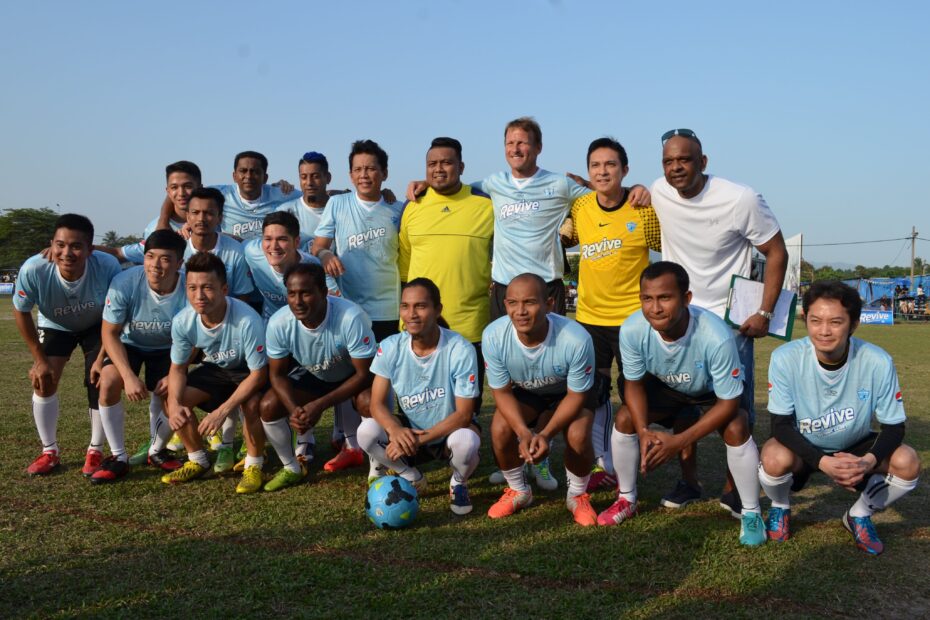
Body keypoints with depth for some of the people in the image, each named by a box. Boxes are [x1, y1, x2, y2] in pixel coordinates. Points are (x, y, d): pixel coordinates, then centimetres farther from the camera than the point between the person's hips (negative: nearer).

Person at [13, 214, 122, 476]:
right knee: (43, 381, -8)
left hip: (96, 326, -1)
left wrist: (102, 357, -20)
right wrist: (40, 359, -12)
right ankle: (49, 452, 11)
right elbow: (21, 312, -16)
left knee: (99, 382, -11)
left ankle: (95, 452, 8)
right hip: (55, 326, 1)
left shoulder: (108, 267, -39)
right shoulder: (33, 270, -36)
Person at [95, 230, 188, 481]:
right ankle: (119, 458, -7)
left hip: (167, 349, 0)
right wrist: (129, 376, -28)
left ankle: (156, 451, 17)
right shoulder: (124, 282, -31)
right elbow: (110, 333, -20)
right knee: (109, 383, -25)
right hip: (129, 343, 0)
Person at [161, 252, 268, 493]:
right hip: (216, 368, 5)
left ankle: (254, 465, -7)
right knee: (173, 397, -13)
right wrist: (175, 404, -26)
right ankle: (198, 461, 10)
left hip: (248, 371, -5)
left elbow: (258, 373, -28)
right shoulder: (182, 321, -23)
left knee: (253, 402, -35)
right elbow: (178, 367, -7)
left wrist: (223, 411, -35)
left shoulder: (247, 320, -38)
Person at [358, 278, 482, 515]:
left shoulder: (461, 349, -22)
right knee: (367, 431, -25)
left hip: (450, 429, -3)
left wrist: (419, 438, -30)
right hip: (409, 431, 3)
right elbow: (377, 403, -13)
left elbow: (463, 414, -21)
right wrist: (395, 430, -36)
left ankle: (459, 484, 1)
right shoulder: (390, 347, -13)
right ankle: (412, 480, 4)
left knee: (465, 441, -37)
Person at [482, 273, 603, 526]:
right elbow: (502, 392, -18)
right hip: (524, 392, 2)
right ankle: (518, 491, 8)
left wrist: (546, 434, -34)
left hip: (568, 393, -2)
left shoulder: (576, 339, -38)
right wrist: (524, 432, -34)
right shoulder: (493, 336, -32)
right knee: (500, 430, -23)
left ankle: (577, 496, 5)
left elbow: (576, 395, -23)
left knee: (578, 436, -28)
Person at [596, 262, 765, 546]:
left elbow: (729, 402, -29)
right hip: (666, 387, 3)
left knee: (736, 429, -29)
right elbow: (634, 383, -14)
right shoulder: (632, 330, -32)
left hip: (713, 392, -3)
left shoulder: (716, 336, -42)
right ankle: (626, 499, 9)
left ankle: (752, 514, -6)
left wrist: (680, 441, -35)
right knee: (625, 419, -15)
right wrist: (644, 431, -30)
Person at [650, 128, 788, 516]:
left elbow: (776, 252, -11)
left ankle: (733, 490, 19)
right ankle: (689, 483, 24)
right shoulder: (659, 193, -7)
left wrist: (765, 313, -15)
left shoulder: (741, 199, -19)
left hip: (730, 319, -3)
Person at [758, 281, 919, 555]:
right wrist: (822, 462, -36)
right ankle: (780, 508, 5)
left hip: (855, 448, 2)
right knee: (775, 458, -33)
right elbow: (781, 425, -21)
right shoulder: (785, 358, -25)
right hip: (803, 448, -2)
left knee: (907, 463, -23)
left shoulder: (878, 362, -22)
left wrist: (869, 460, -33)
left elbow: (894, 426, -13)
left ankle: (859, 515, 8)